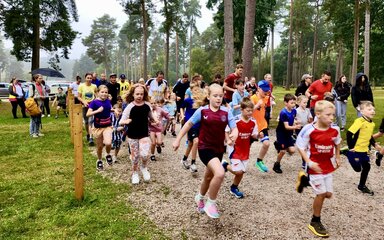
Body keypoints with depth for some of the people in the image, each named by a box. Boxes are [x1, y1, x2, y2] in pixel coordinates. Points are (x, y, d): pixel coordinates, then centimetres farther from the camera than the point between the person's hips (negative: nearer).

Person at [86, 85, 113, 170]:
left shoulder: (108, 101, -1)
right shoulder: (94, 102, -13)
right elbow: (88, 114, -19)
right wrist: (97, 110, -30)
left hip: (108, 126, 2)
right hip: (98, 127, -1)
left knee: (108, 143, -22)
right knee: (99, 146, 11)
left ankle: (108, 155, 11)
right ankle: (99, 161, 38)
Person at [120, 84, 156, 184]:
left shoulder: (147, 105, -3)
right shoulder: (130, 106, -11)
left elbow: (150, 117, 17)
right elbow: (121, 122, -12)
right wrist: (126, 121, -31)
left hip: (144, 134, 1)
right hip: (132, 135, -1)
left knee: (144, 154, -15)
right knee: (135, 155, 10)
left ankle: (144, 167, 17)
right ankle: (135, 173, 34)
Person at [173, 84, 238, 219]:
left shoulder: (226, 112, -3)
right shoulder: (202, 111, -9)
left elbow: (234, 128, -4)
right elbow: (189, 124, 1)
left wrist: (233, 137, -27)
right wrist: (178, 140, 2)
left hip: (219, 149, 5)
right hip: (205, 148, -5)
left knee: (209, 177, 22)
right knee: (220, 173, -26)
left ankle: (200, 198, 52)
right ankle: (211, 204, -3)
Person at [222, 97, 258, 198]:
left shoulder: (253, 122, -3)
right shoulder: (235, 121, -20)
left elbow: (254, 135, 4)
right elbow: (226, 131, -11)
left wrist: (258, 135, -16)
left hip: (245, 150, 5)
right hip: (235, 149, -5)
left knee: (242, 171, 10)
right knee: (238, 171, -13)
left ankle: (234, 188, 33)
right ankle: (225, 165, 18)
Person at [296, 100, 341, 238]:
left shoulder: (335, 130, -5)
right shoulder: (309, 130, -21)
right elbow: (300, 147, -13)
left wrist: (337, 158, 12)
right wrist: (309, 163, -20)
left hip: (328, 166, 6)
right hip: (315, 167, -5)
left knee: (328, 194, 12)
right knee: (321, 194, -2)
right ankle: (315, 222, 19)